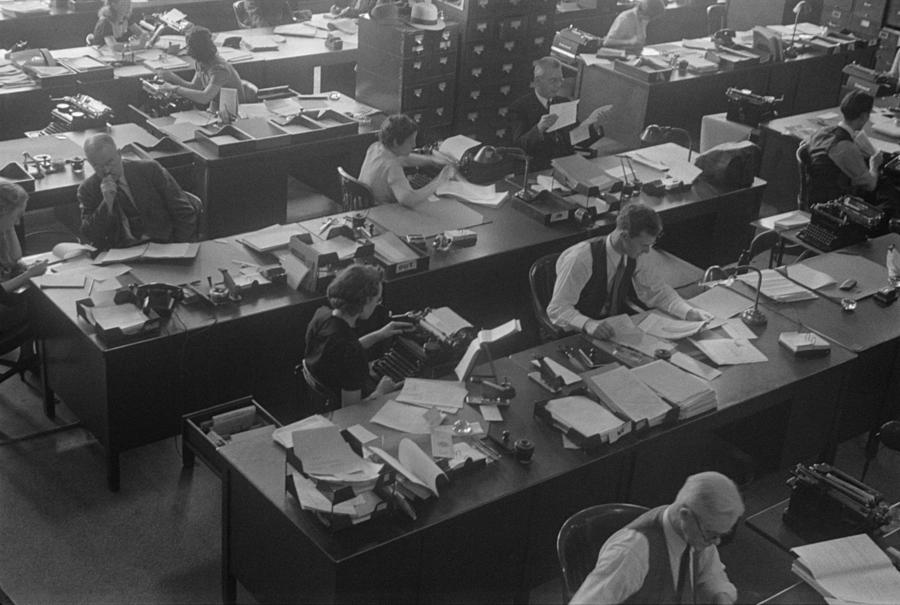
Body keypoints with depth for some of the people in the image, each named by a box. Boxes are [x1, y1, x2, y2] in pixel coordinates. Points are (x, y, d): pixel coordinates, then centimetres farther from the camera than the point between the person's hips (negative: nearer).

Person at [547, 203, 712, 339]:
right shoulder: (582, 258, -24)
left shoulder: (634, 256, -4)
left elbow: (658, 292, 6)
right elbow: (557, 308, -22)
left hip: (615, 330, 7)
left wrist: (690, 312, -12)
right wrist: (588, 324, -41)